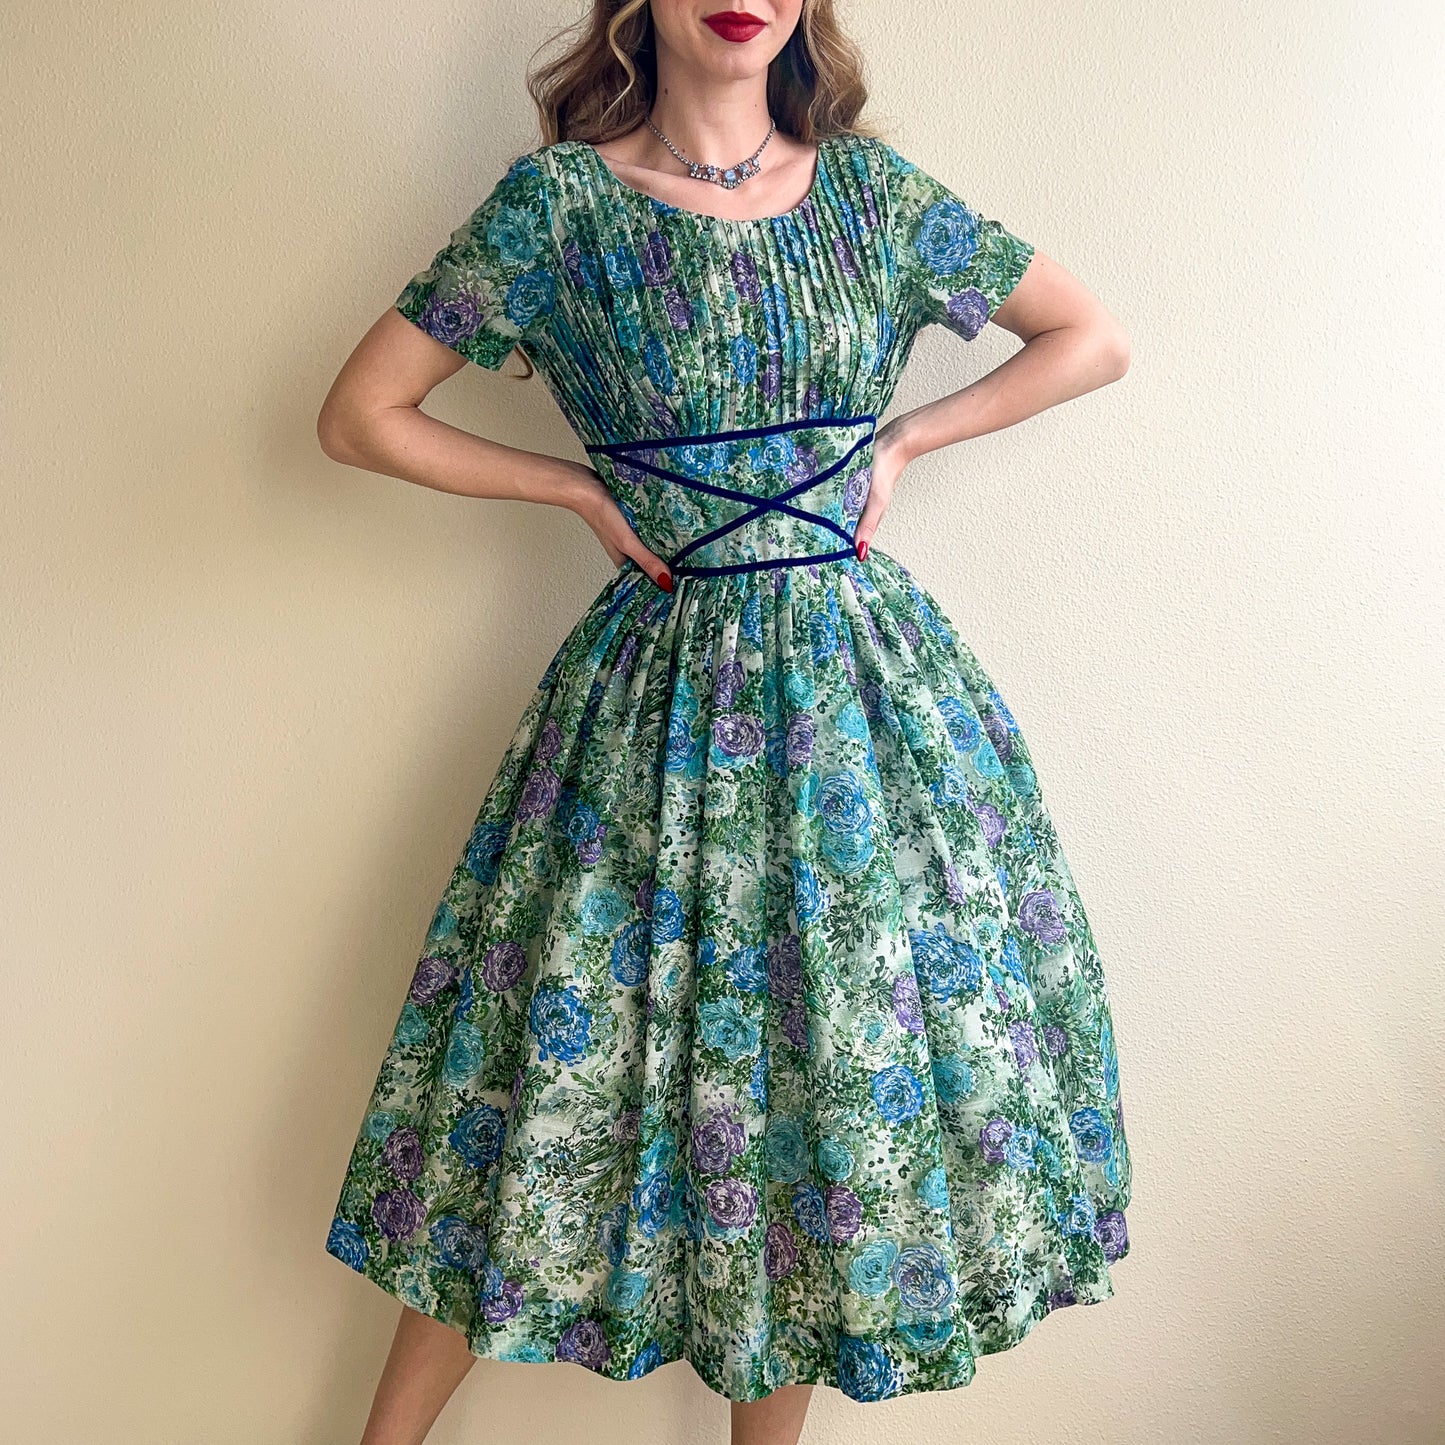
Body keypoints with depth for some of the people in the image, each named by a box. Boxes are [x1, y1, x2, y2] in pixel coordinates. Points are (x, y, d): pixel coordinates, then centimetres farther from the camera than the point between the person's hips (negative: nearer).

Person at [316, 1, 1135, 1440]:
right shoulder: (559, 199, -2)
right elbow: (359, 416, 0)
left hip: (869, 677, 3)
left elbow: (1096, 337, 13)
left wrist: (904, 437, 3)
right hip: (665, 691, -2)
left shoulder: (869, 186, 6)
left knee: (841, 1035, 9)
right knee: (576, 1038, 5)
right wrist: (587, 489, -2)